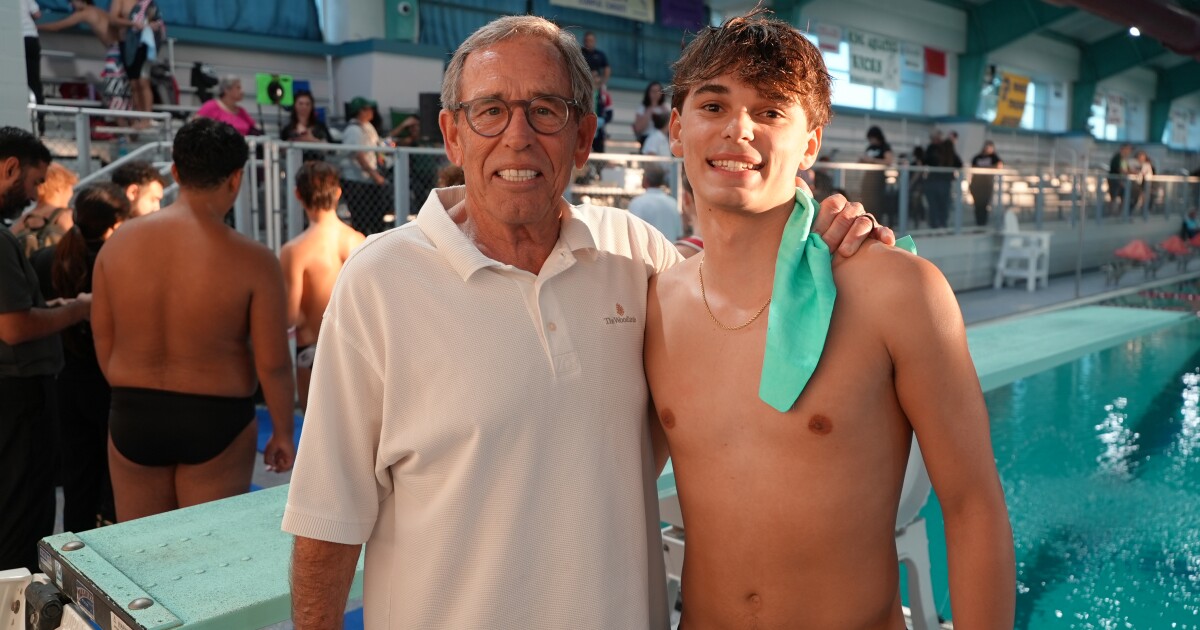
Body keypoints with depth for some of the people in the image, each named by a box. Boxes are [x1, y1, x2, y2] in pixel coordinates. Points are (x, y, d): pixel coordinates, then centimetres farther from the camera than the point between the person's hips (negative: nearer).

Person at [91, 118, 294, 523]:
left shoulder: (118, 243, -5)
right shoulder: (253, 260, -17)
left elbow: (103, 344, 3)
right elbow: (272, 364, -14)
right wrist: (283, 433, 0)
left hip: (131, 417, 4)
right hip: (216, 421, -3)